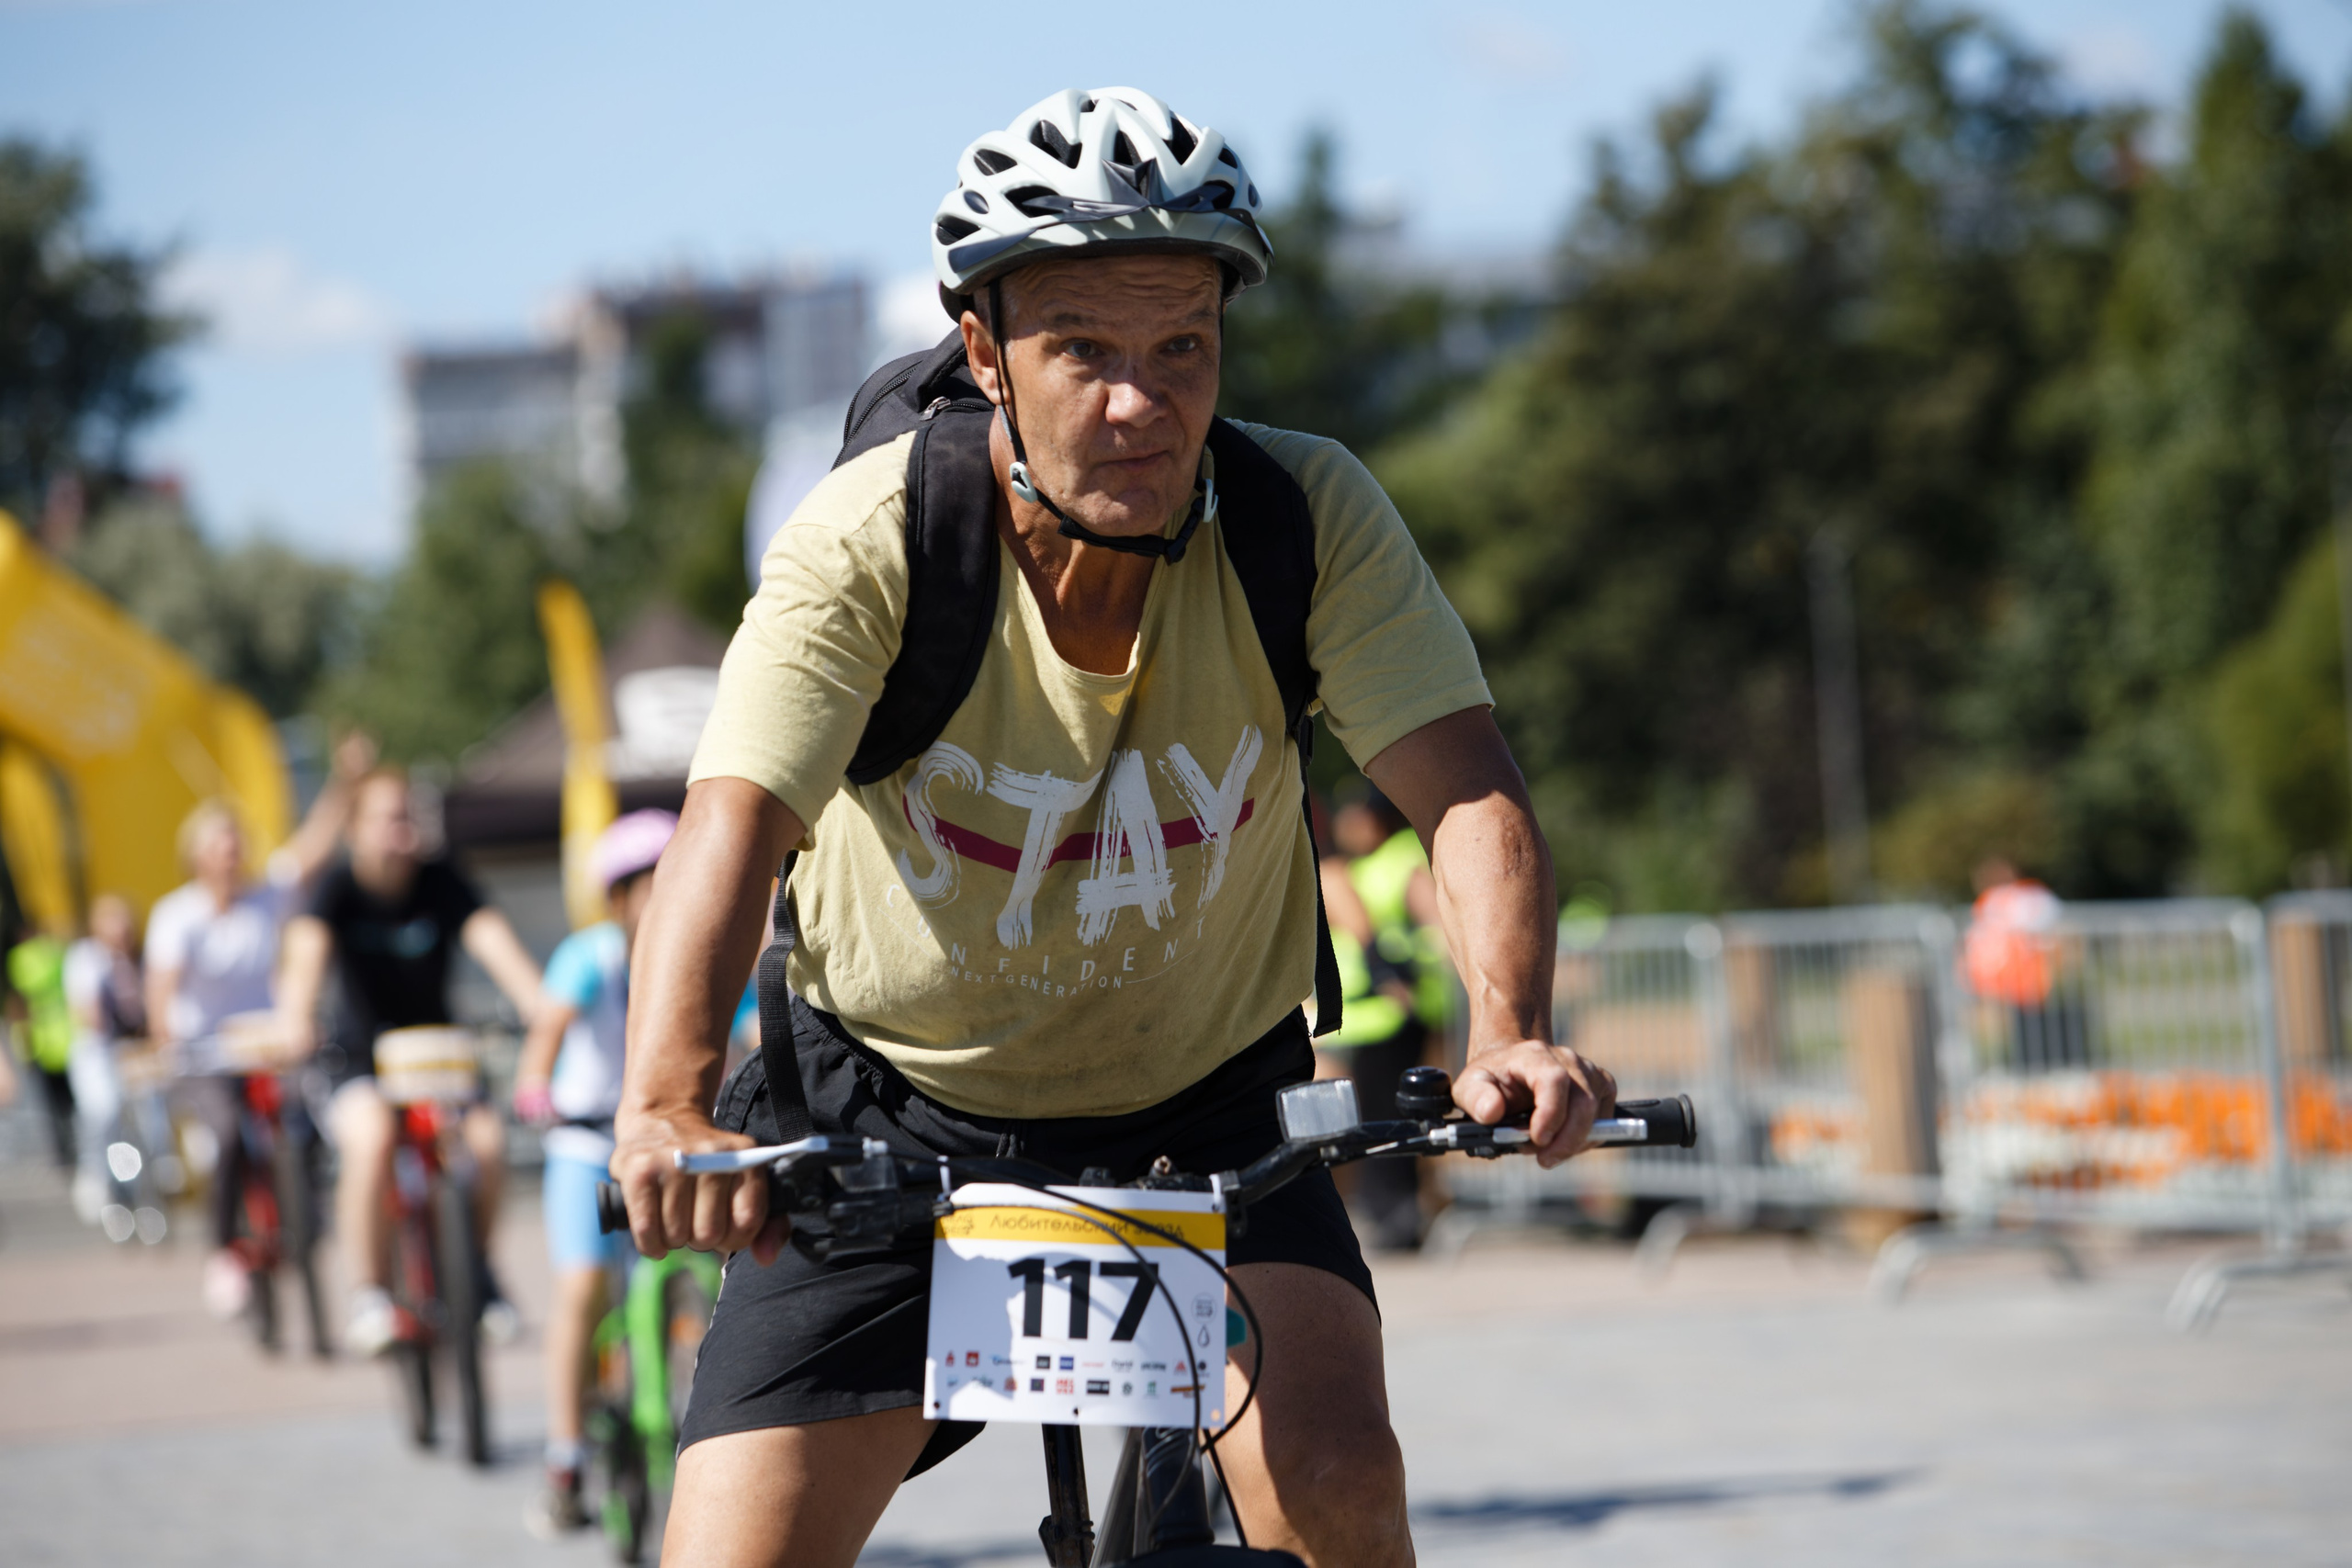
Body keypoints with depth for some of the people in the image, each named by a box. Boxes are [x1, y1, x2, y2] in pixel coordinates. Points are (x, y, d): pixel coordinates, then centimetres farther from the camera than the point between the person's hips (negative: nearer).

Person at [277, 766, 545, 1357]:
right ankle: (370, 1296, -21)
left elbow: (492, 939, -21)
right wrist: (299, 1018, -48)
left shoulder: (441, 881, -7)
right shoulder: (340, 886, -10)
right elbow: (309, 948, -27)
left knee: (486, 1139, -23)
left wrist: (542, 1007, -39)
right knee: (373, 1136, -33)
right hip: (359, 1059, -2)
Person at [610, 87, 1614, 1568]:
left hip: (1206, 1111, 1)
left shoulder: (1311, 515, -18)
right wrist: (669, 1109, -53)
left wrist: (1511, 1034, -47)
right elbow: (730, 832, -35)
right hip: (896, 1117, 0)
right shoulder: (869, 543, -23)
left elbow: (1467, 788, -26)